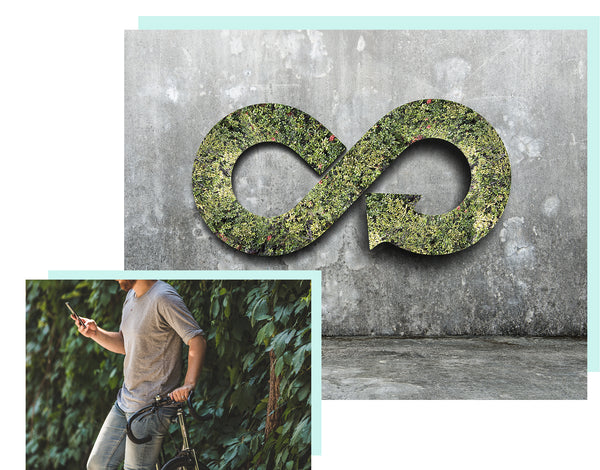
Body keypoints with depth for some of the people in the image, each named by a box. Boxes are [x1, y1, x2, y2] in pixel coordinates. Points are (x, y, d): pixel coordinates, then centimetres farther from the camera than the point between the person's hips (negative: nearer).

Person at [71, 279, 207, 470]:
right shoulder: (131, 295, 10)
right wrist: (95, 333, 0)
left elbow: (198, 341, -22)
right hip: (125, 400, 9)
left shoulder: (163, 297, -19)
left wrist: (188, 384, -32)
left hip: (151, 406, -9)